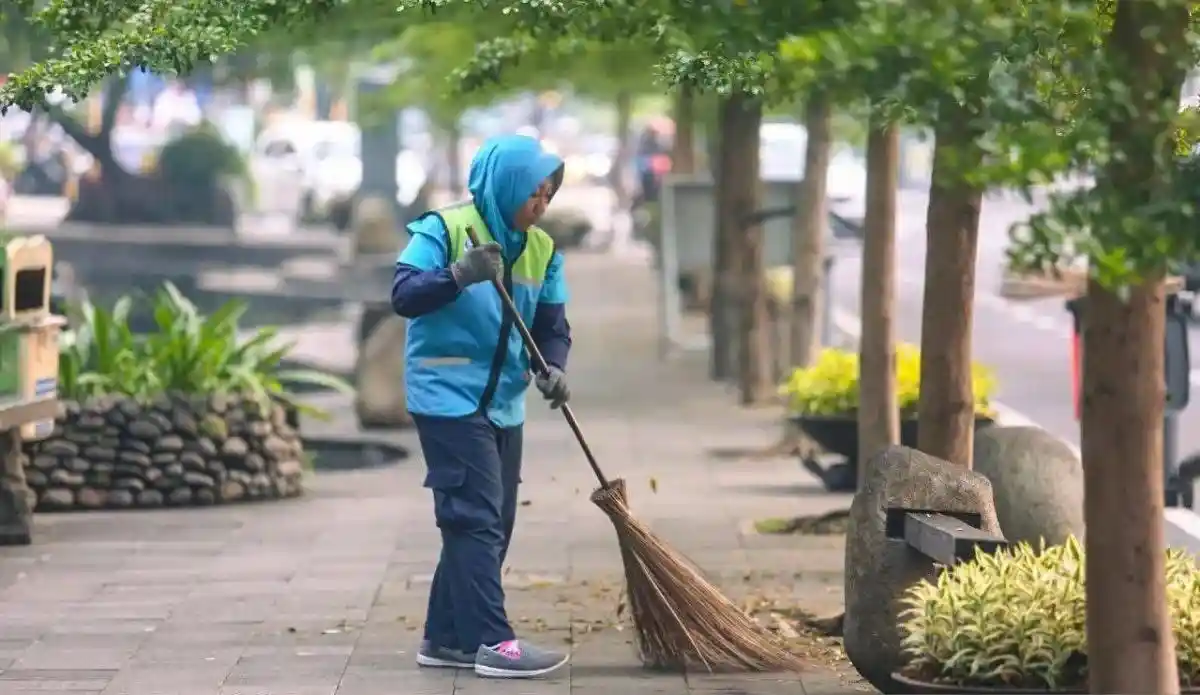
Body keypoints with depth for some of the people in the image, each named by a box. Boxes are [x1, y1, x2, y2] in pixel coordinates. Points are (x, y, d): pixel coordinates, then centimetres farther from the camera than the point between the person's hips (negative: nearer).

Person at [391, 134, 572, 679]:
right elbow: (403, 295, -19)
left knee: (494, 524, 10)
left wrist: (552, 368, -13)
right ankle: (492, 642, -13)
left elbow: (551, 325, 8)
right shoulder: (444, 230, -11)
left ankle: (446, 638, 19)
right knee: (475, 518, -12)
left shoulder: (541, 250, 7)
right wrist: (458, 275, -34)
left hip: (503, 405, 8)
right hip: (448, 399, -8)